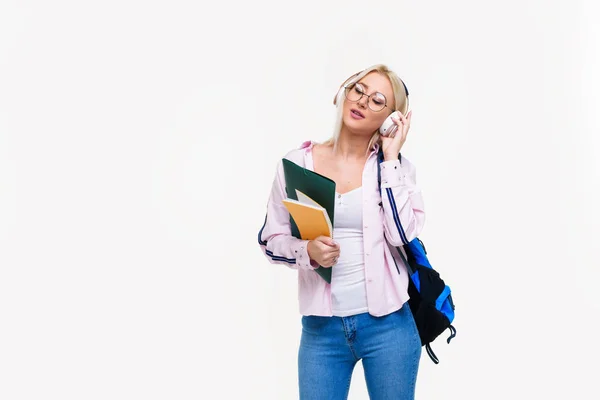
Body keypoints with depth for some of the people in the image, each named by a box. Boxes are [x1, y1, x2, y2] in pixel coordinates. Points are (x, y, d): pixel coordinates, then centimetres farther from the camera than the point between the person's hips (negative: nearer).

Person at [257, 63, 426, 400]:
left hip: (387, 324, 0)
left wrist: (390, 157, -12)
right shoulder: (297, 163, 1)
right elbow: (271, 239, 5)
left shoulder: (397, 167, 0)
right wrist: (307, 251, -15)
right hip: (321, 327, 1)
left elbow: (402, 234, -16)